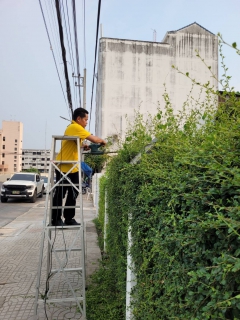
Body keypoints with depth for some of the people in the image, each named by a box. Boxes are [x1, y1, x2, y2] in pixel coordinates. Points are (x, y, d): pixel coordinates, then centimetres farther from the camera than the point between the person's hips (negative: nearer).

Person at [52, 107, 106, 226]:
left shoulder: (74, 128, 14)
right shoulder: (75, 127, -16)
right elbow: (94, 139, -18)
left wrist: (83, 146, 5)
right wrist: (103, 141, 0)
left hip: (72, 167, 10)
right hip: (64, 167, -10)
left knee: (73, 194, 11)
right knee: (60, 194, 0)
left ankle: (69, 219, 20)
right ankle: (56, 219, 10)